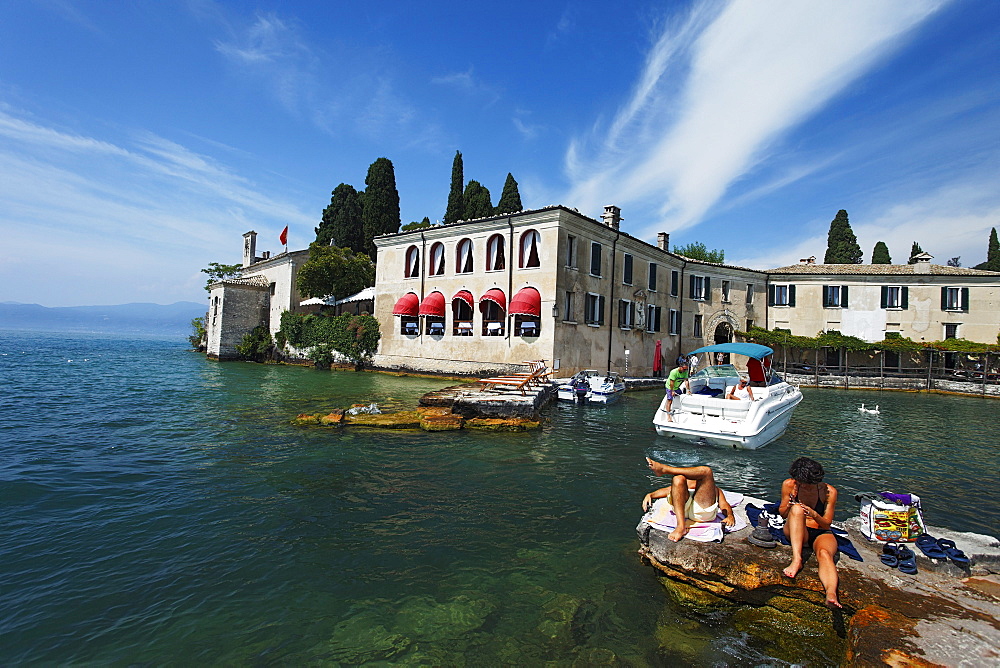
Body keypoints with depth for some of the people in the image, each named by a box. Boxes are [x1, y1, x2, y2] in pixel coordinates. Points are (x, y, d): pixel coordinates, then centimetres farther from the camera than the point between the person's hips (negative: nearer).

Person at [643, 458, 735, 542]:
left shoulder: (716, 490, 42)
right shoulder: (684, 486, 43)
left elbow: (724, 505, 23)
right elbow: (666, 490, 27)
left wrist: (730, 516, -2)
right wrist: (650, 495, 7)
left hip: (703, 511, -2)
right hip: (682, 507, 2)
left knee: (706, 471, -13)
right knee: (678, 479, -28)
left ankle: (664, 469, -18)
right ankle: (681, 526, -40)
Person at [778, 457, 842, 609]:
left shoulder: (829, 491, -5)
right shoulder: (789, 485, -4)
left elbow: (827, 524, -4)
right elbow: (782, 514, 5)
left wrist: (814, 515, -26)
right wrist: (789, 504, -18)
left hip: (821, 534, 0)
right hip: (795, 533, 1)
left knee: (824, 553, -35)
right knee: (797, 509, -31)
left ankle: (831, 593, -61)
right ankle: (797, 559, -40)